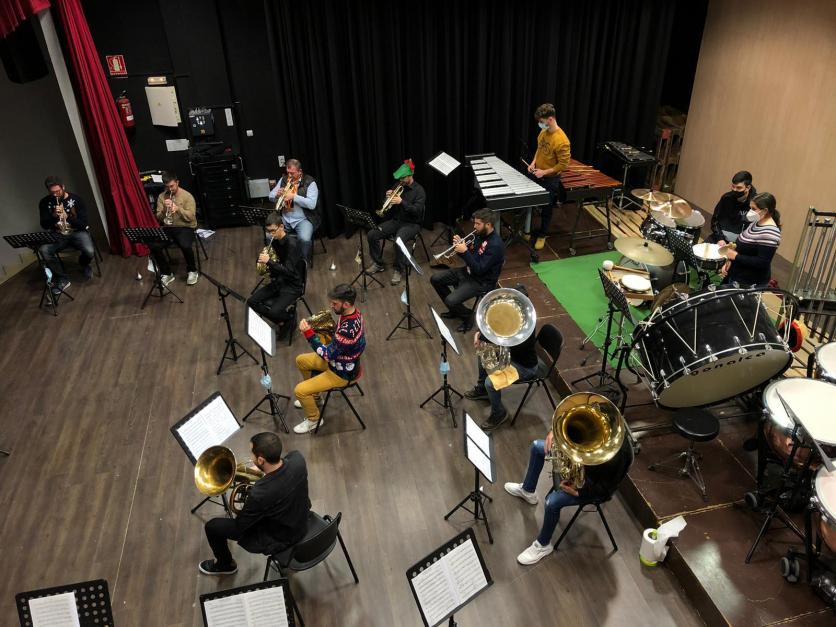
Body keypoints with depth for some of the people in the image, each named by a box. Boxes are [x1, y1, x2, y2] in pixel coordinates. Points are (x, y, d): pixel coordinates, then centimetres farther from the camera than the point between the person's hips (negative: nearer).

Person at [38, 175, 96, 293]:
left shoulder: (75, 199, -7)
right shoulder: (45, 202, -1)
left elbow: (84, 223, -10)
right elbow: (44, 226, -3)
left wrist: (67, 216, -25)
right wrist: (54, 216, -22)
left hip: (77, 232, -2)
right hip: (58, 235, 2)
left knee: (89, 251, -32)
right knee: (44, 250, -28)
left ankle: (84, 264, 9)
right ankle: (62, 279, -10)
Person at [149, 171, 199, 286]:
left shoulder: (187, 196, -5)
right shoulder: (161, 197, 6)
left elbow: (191, 217, -13)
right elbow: (158, 218, 3)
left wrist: (178, 209, -27)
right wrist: (164, 210, -17)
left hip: (185, 228, -4)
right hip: (168, 228, 4)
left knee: (186, 246, -35)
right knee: (154, 246, -22)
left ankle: (192, 271, -6)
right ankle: (166, 273, -2)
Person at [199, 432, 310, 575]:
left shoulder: (260, 493, -38)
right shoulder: (297, 457, -23)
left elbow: (238, 527, -17)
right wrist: (263, 470, -4)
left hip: (280, 539, -6)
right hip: (302, 522, 6)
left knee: (212, 527, 5)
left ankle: (225, 565, 35)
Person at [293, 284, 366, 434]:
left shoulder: (348, 329, -39)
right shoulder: (353, 312, -9)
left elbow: (328, 355, -30)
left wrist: (309, 333, -31)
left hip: (342, 372, -10)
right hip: (339, 359, 10)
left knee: (300, 390, -11)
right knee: (301, 360, 21)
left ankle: (313, 420, 15)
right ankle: (313, 397, 38)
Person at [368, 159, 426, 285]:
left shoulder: (419, 190, -10)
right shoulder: (398, 186, 6)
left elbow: (417, 210, -20)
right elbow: (389, 206, 12)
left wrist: (402, 202, -31)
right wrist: (388, 197, -11)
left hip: (411, 224, -6)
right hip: (395, 220, 6)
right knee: (372, 235, -13)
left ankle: (398, 270, -16)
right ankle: (379, 264, 4)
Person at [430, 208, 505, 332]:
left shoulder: (495, 245, -27)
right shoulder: (480, 234, 0)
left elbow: (479, 270, -28)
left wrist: (464, 251, -28)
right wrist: (460, 246, -9)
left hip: (482, 281, -9)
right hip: (469, 271, 9)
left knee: (450, 301, -24)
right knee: (435, 279, 8)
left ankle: (466, 316, 8)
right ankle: (454, 310, 22)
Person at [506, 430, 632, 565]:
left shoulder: (619, 452, -38)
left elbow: (606, 488, -26)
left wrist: (577, 491, -29)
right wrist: (555, 432, -22)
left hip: (592, 484, -7)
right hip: (579, 459, 7)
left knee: (552, 501, -26)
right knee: (537, 446, 13)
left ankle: (543, 545, 6)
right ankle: (527, 490, 40)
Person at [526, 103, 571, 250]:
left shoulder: (561, 141, -26)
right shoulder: (543, 131, -3)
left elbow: (563, 165, -21)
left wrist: (544, 172, -21)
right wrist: (533, 162, -1)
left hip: (550, 179, -7)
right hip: (537, 175, 7)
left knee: (546, 209, 9)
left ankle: (542, 235, 27)